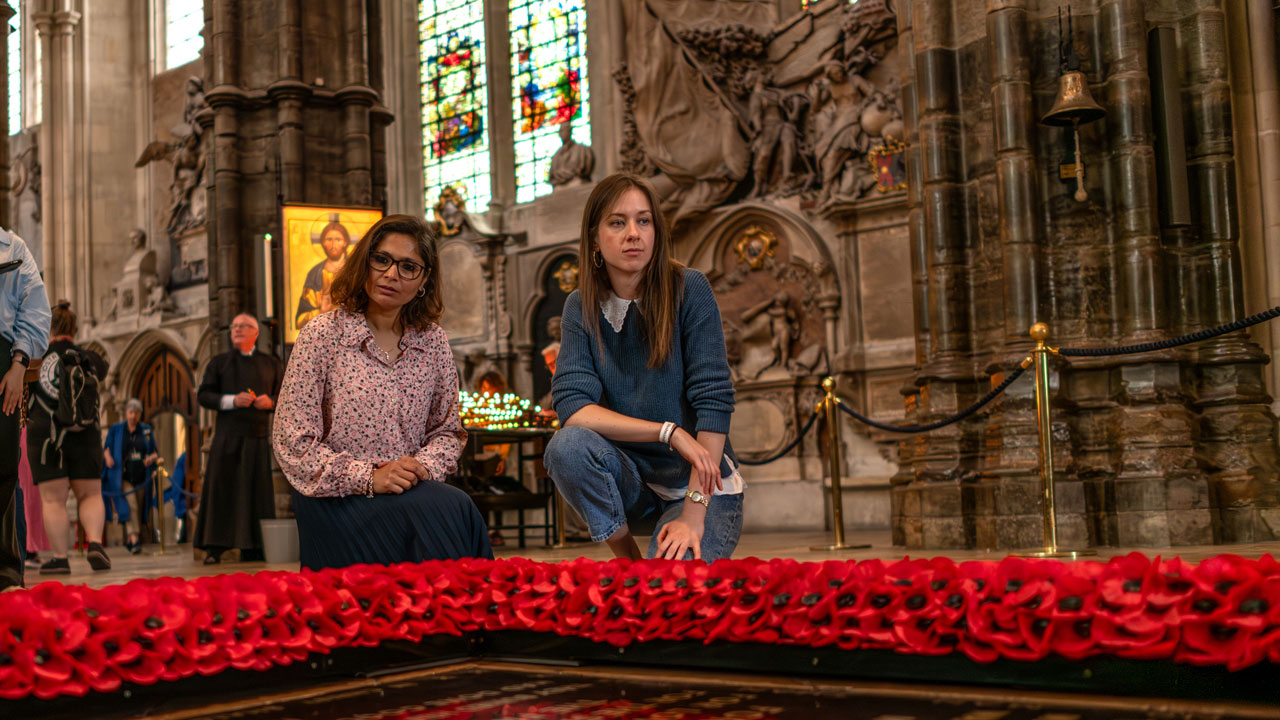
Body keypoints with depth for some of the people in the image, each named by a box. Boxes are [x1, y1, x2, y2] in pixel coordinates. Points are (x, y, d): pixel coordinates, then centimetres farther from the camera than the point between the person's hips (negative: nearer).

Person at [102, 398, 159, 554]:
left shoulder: (147, 430, 10)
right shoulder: (115, 429, 7)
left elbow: (155, 452, 11)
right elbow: (106, 447, 8)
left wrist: (152, 457, -11)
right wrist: (108, 456, -14)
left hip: (141, 476, 3)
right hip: (122, 476, -3)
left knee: (139, 510, 6)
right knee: (129, 505, -21)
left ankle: (128, 540, 22)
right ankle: (134, 538, -32)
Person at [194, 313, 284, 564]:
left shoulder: (271, 363, 15)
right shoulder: (219, 362, 13)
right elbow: (204, 395, 4)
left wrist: (270, 402, -9)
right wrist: (232, 400, -12)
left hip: (258, 435, 1)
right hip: (228, 434, -1)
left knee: (256, 491, -2)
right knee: (221, 489, -7)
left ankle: (252, 548, 0)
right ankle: (214, 548, -6)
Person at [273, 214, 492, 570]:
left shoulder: (433, 340, 10)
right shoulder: (324, 334, -2)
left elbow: (448, 429, 16)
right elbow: (292, 441, -6)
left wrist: (425, 466, -6)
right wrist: (368, 478, -16)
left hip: (411, 489, 4)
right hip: (337, 498, -4)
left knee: (458, 509, -30)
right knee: (451, 509, -30)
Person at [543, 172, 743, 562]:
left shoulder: (688, 289, -11)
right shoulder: (582, 307, -3)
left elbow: (714, 400, -17)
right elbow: (571, 405, -14)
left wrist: (693, 517, -23)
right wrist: (670, 432, -25)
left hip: (699, 484, -3)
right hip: (631, 480, 3)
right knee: (567, 445, -28)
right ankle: (627, 560, -5)